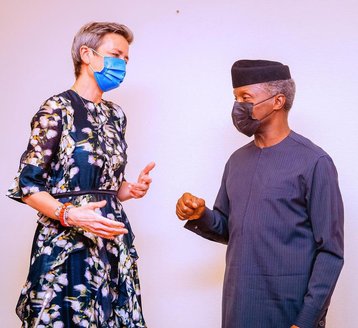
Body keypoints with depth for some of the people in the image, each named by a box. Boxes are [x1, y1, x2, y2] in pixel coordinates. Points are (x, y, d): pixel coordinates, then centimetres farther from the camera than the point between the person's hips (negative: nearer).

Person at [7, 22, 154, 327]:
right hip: (67, 242, -6)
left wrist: (130, 189, -2)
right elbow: (27, 185, -12)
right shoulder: (57, 109, -9)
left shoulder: (116, 114, 11)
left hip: (113, 241, 6)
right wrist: (70, 215, -26)